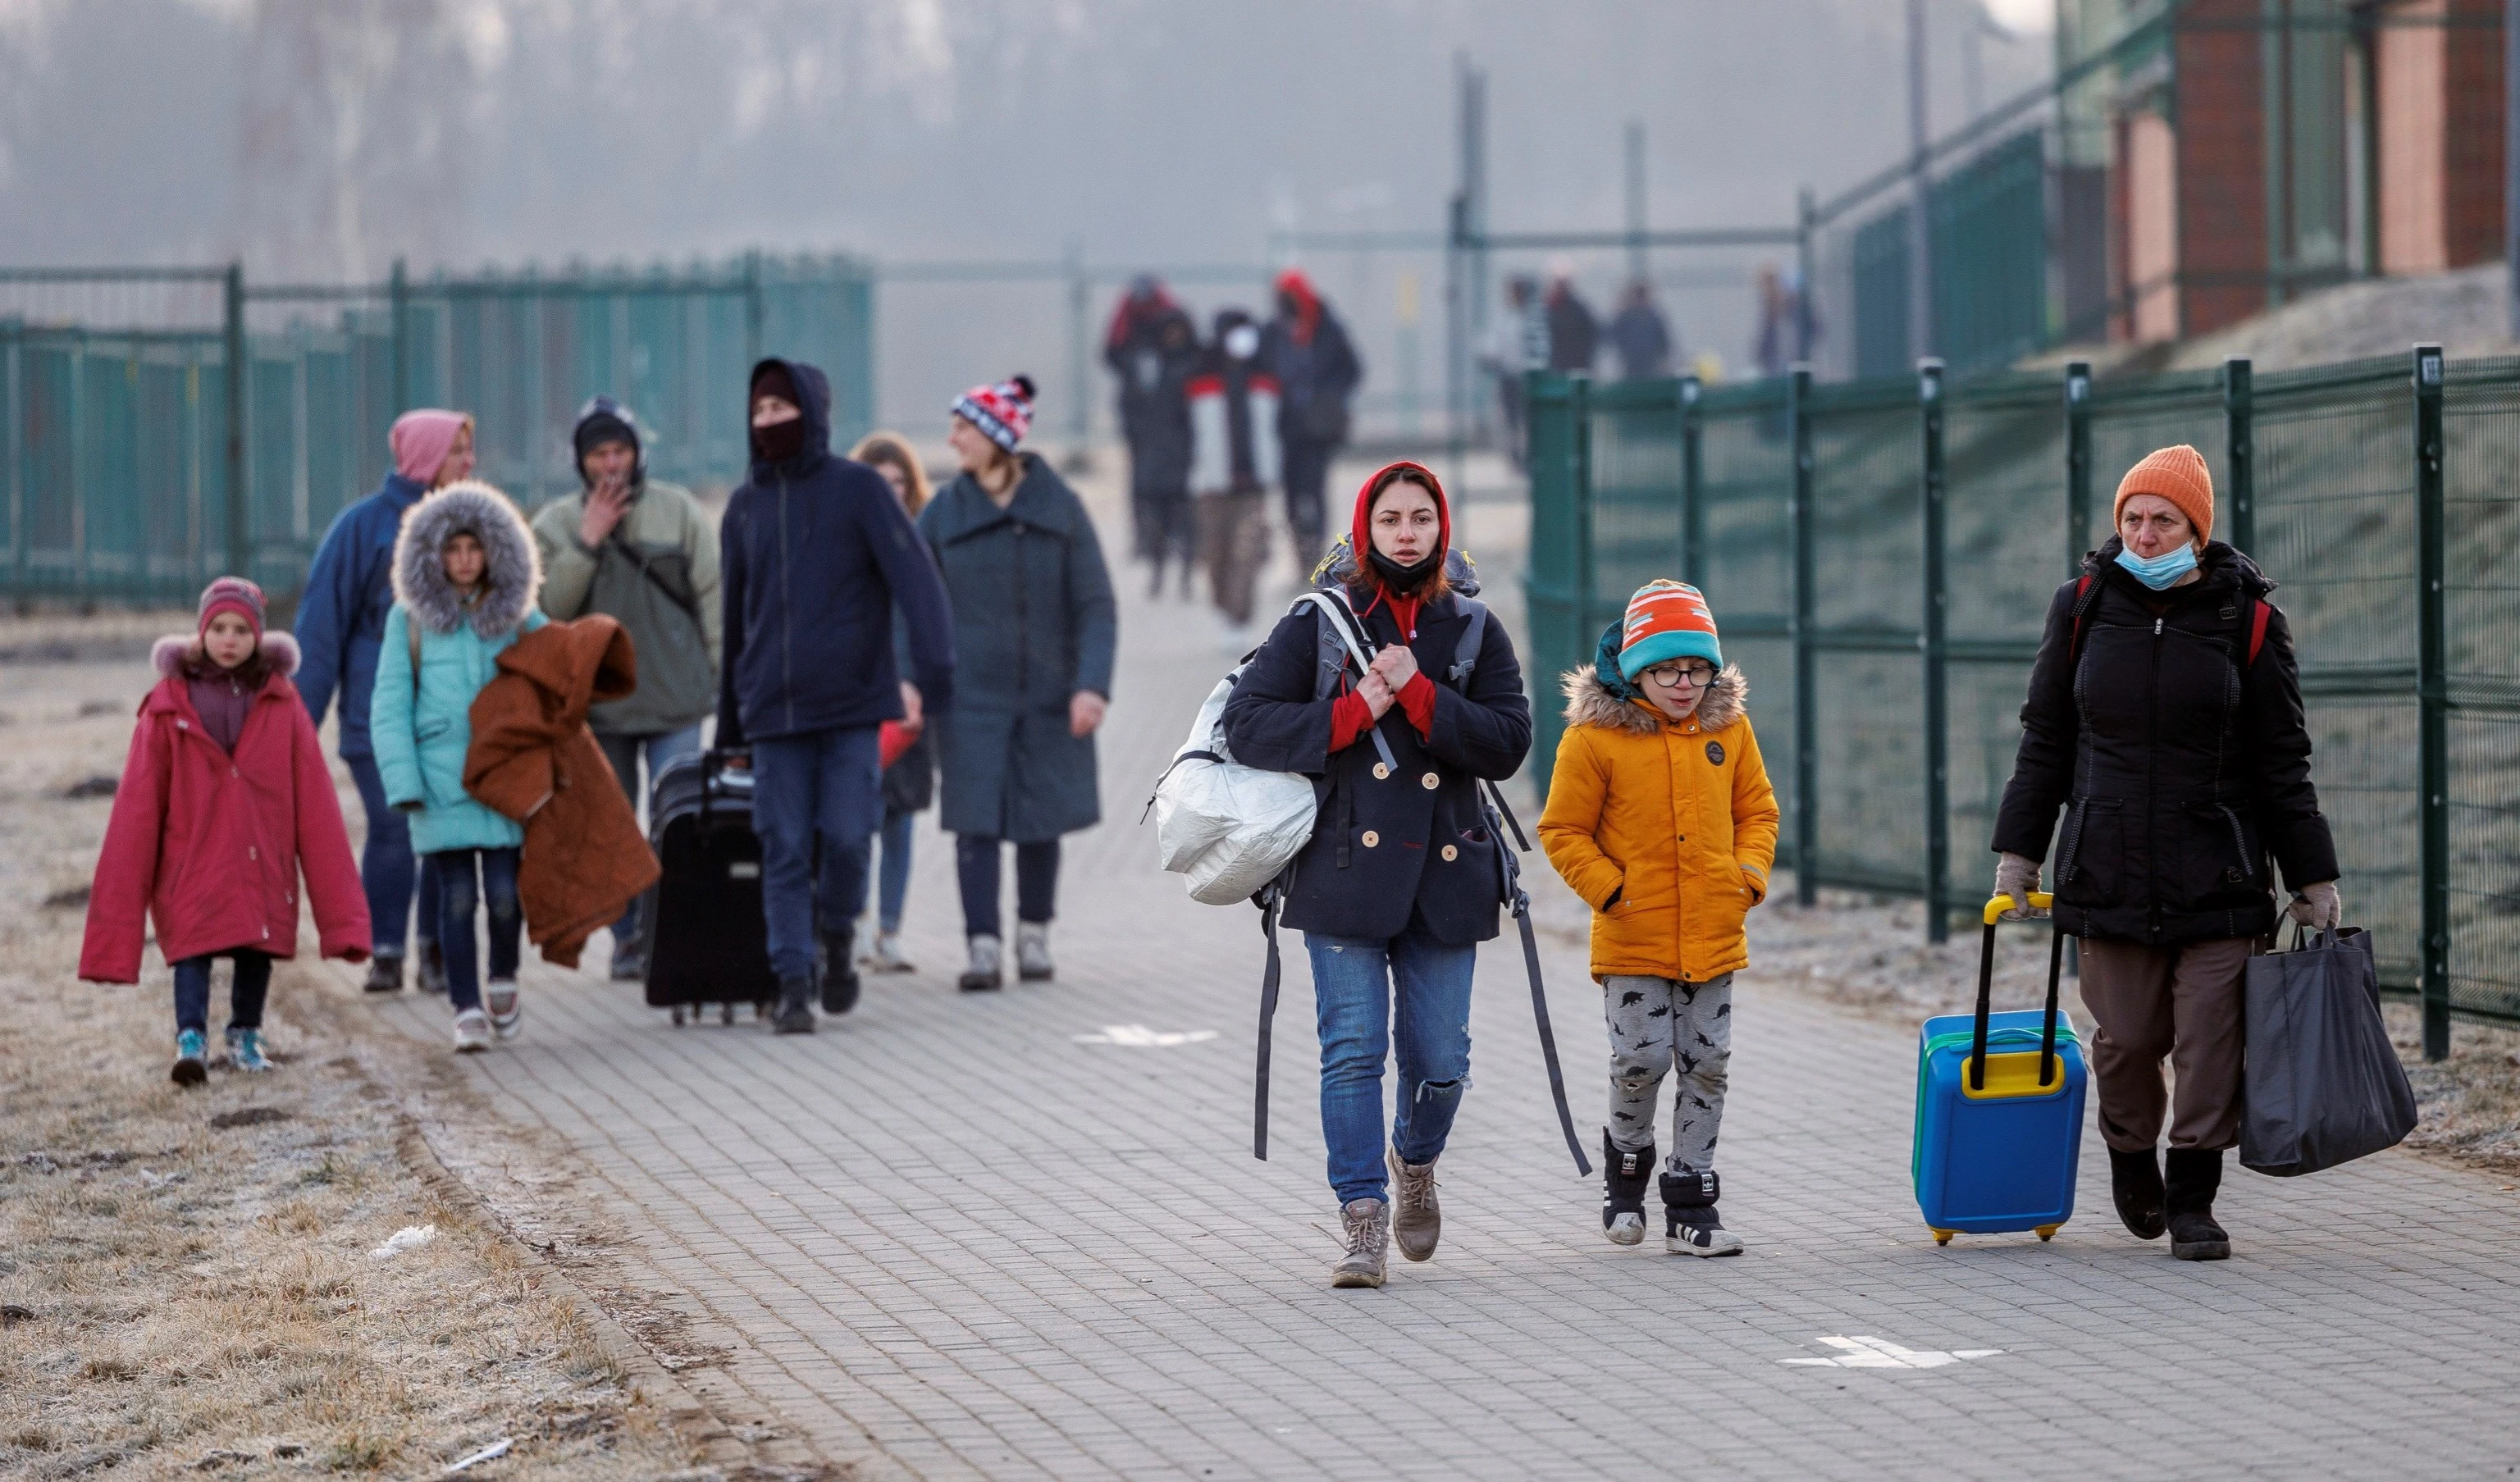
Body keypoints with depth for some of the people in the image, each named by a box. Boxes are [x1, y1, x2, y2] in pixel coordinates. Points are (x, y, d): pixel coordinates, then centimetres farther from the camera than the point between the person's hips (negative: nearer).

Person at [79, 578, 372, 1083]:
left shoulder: (281, 704, 2)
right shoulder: (169, 705, -1)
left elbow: (314, 801, 1)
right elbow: (137, 806, -1)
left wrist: (340, 910, -4)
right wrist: (117, 915, -4)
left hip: (262, 865, 2)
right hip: (191, 860, -2)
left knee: (257, 947, 9)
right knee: (194, 945, -16)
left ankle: (245, 1036, 29)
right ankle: (190, 1040, -23)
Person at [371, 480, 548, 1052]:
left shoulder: (520, 618, 8)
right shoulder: (410, 619, 5)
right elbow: (390, 705, 3)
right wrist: (402, 782, -6)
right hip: (439, 781, -1)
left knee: (505, 893, -5)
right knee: (456, 897, -3)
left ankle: (502, 982, 21)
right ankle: (467, 1011, 5)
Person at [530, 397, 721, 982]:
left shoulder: (677, 510, 1)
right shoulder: (556, 524, 5)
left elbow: (712, 596, 4)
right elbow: (549, 608, -5)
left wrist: (723, 676, 0)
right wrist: (587, 544, -13)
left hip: (675, 698, -2)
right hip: (599, 702, 2)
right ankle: (629, 939, 16)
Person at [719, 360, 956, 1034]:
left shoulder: (858, 490, 0)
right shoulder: (746, 506, 13)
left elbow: (914, 578, -9)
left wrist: (931, 670, -23)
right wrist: (729, 725, 20)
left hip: (853, 703, -3)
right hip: (774, 711, 3)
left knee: (847, 836, -8)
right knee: (785, 852, -2)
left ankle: (837, 939, 19)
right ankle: (793, 985, -1)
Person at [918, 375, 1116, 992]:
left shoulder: (1061, 508, -1)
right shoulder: (944, 514, 2)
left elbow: (1095, 605, -3)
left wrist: (1091, 685, -14)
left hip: (1048, 696, 0)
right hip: (973, 695, 0)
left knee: (1042, 817, 8)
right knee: (976, 821, -8)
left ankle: (1034, 934, 24)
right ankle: (983, 945, -7)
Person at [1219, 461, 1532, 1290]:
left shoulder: (1473, 631, 9)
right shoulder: (1318, 623, 3)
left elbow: (1506, 744, -2)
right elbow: (1247, 723, -3)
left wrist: (1417, 694, -13)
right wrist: (1354, 711, -11)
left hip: (1443, 876, 2)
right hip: (1345, 871, -2)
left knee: (1441, 1061, 3)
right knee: (1353, 1051, -9)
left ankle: (1415, 1163, 35)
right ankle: (1365, 1221, -3)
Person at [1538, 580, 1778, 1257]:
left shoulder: (1730, 729, 5)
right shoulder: (1596, 737, -7)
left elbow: (1756, 810, 16)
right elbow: (1563, 831, -2)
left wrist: (1749, 874, 0)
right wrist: (1610, 889, -12)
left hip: (1713, 938, 4)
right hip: (1633, 940, -4)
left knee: (1707, 1065, 4)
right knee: (1641, 1059, -7)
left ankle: (1690, 1201, 11)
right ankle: (1627, 1156, 22)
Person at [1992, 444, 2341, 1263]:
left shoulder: (2246, 620, 0)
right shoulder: (2085, 607, 4)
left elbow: (2282, 765, 4)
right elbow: (2046, 741, 12)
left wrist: (2314, 879, 4)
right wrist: (2018, 852, 10)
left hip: (2218, 879, -1)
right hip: (2110, 876, 1)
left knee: (2212, 1041, -6)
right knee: (2126, 1038, 3)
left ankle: (2191, 1197, 5)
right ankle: (2130, 1156, 31)